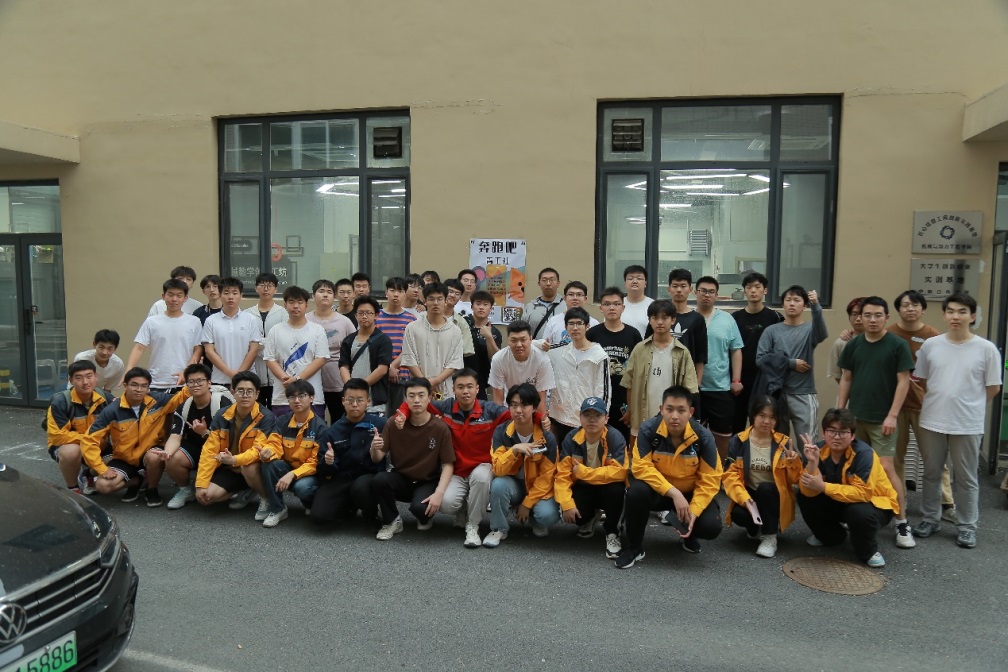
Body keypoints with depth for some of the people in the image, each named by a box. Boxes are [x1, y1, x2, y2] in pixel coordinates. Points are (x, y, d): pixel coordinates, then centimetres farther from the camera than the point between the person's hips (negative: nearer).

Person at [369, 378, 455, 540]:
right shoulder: (394, 423, -8)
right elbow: (377, 459, -6)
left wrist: (439, 492, -27)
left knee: (419, 507, -33)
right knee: (378, 480, -29)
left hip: (427, 482, -2)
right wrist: (374, 448, -31)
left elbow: (448, 464, -12)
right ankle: (392, 522, -2)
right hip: (400, 479, 2)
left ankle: (426, 517, 8)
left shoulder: (440, 428, -14)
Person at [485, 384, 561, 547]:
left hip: (537, 487, -1)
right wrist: (514, 450, -35)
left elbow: (546, 477, -12)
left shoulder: (547, 437, -17)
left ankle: (537, 522, 10)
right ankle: (499, 529, -8)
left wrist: (527, 504, -14)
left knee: (547, 515, -29)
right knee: (498, 484, -32)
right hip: (513, 484, 1)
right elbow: (498, 470, -18)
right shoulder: (501, 432, -13)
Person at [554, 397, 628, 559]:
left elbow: (619, 472, -32)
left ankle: (612, 533, -9)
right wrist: (567, 504, -27)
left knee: (615, 488, -35)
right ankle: (590, 518, 14)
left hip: (607, 488, -2)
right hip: (583, 489, 2)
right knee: (570, 514, -26)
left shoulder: (615, 438, -20)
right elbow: (562, 474, -14)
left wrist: (582, 471, -28)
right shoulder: (571, 439, -13)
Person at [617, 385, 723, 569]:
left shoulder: (703, 436, -19)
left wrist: (694, 512, -25)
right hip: (658, 490, -1)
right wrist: (673, 493, -31)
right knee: (637, 491, -33)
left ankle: (689, 535, 18)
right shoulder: (648, 429, -22)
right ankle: (634, 547, -8)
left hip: (690, 493, 1)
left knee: (711, 527, -23)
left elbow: (709, 480, -14)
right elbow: (641, 467, -24)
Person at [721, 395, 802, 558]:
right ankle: (755, 527, 7)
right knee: (738, 513, -31)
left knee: (765, 488, -33)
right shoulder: (739, 441, -5)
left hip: (774, 497, 0)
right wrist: (745, 499, -24)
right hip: (748, 495, 0)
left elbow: (794, 480, -4)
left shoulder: (783, 442, -4)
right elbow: (730, 474, -10)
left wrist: (794, 463, -25)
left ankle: (770, 537, -12)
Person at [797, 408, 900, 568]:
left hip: (874, 502, -5)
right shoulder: (820, 450, -15)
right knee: (804, 496, -15)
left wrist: (823, 486, -37)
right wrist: (812, 462, -37)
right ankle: (831, 536, 13)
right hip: (840, 502, 5)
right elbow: (809, 491, -20)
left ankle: (868, 552, -4)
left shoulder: (864, 454, -27)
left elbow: (862, 493, -35)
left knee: (860, 512, -37)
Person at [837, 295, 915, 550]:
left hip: (882, 419, -4)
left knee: (886, 469, -7)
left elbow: (903, 381, -7)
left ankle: (902, 522, 2)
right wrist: (839, 411, 6)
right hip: (855, 417, 4)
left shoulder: (897, 345, -6)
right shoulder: (854, 345, 6)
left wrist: (892, 415, -12)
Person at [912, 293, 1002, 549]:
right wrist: (941, 402, 9)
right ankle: (930, 519, 27)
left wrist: (968, 405, 5)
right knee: (931, 474, 14)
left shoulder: (986, 349, -7)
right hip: (932, 421, 2)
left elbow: (993, 388, 0)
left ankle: (967, 526, 23)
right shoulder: (930, 345, -1)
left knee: (966, 478, 10)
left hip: (968, 425, -2)